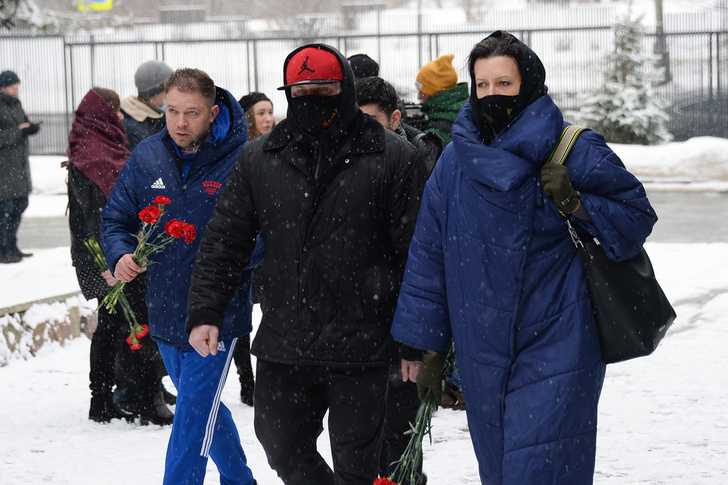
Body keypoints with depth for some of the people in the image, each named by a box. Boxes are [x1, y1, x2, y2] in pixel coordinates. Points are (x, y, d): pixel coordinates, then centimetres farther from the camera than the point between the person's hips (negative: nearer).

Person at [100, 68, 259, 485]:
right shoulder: (147, 157, 0)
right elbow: (116, 219, 8)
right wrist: (120, 255, -12)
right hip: (165, 312, 6)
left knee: (193, 419, -9)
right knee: (206, 409, 21)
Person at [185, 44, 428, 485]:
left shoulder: (393, 158, -4)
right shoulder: (259, 160, 7)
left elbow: (416, 253, -4)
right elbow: (225, 241, 10)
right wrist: (205, 311, 0)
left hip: (361, 348, -4)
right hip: (282, 345, 4)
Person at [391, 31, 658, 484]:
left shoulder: (574, 153, -4)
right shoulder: (455, 161, 5)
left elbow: (637, 215, 2)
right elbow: (429, 254, 11)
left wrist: (578, 205, -16)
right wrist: (426, 344, 11)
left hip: (554, 349, -4)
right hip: (482, 356, 4)